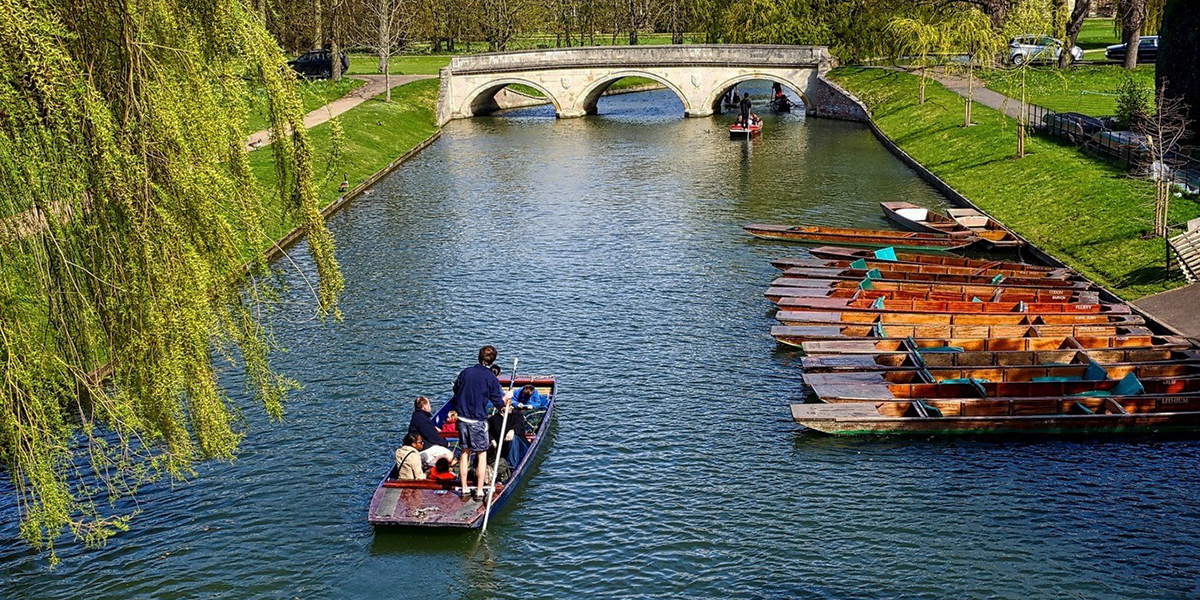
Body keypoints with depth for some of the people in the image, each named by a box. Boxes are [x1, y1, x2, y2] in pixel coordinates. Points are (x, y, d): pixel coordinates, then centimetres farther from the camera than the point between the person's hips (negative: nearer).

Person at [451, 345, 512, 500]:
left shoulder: (466, 372, 1)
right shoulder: (492, 379, -10)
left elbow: (455, 389, 14)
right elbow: (499, 403, -6)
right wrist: (507, 397, 15)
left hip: (462, 419, 4)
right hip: (478, 421, -4)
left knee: (465, 452, 15)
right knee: (481, 455, 6)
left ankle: (464, 489, 19)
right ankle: (479, 491, 7)